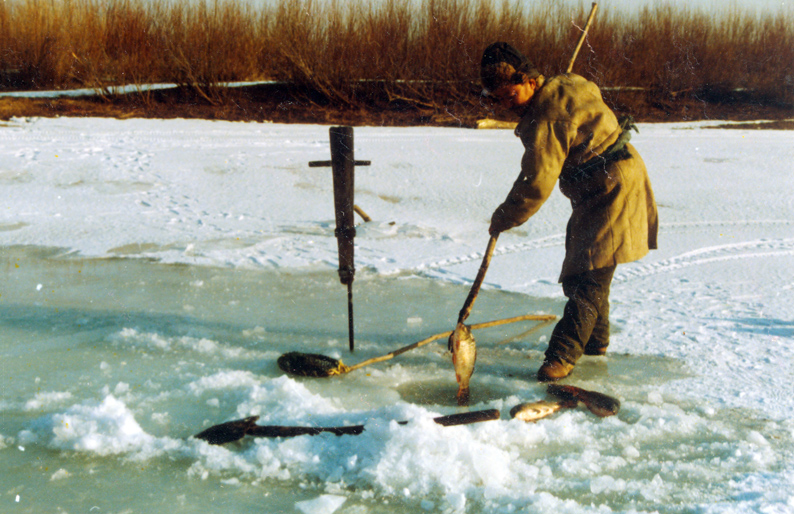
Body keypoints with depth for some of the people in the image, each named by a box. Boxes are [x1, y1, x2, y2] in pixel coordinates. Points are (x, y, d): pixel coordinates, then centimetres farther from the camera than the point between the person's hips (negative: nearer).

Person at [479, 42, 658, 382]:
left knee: (587, 276, -15)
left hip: (612, 190, -11)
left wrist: (503, 219, -13)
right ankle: (596, 339, 34)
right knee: (588, 269, 21)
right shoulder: (565, 84, 5)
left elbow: (536, 185, -25)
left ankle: (563, 354, -18)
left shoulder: (546, 120, -24)